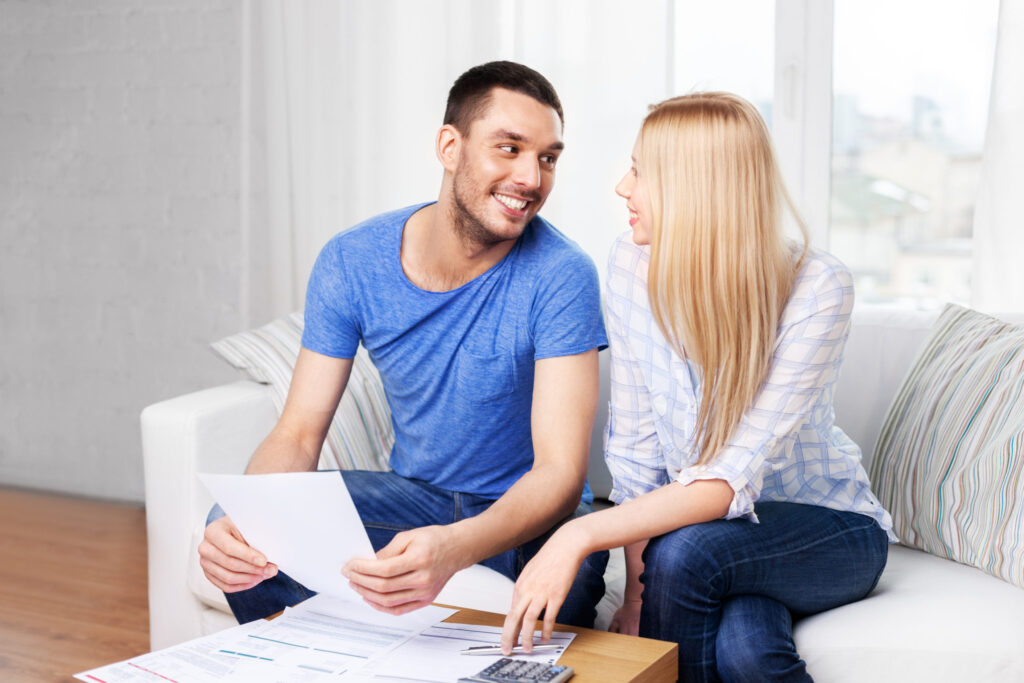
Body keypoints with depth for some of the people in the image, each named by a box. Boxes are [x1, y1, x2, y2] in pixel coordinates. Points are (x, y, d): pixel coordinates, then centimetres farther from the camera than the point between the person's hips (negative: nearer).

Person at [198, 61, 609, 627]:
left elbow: (560, 471, -27)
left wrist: (454, 548, -48)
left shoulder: (560, 276, -20)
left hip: (531, 514, -3)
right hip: (413, 494, 3)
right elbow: (297, 435, -8)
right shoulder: (350, 262, -9)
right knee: (235, 528, -19)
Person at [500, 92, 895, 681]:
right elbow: (634, 444, -7)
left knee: (684, 550, -33)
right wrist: (638, 591, -14)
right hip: (699, 518, 2)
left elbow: (733, 479, -31)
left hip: (831, 529, -2)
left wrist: (581, 536, -41)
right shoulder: (632, 264, -11)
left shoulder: (817, 288, -25)